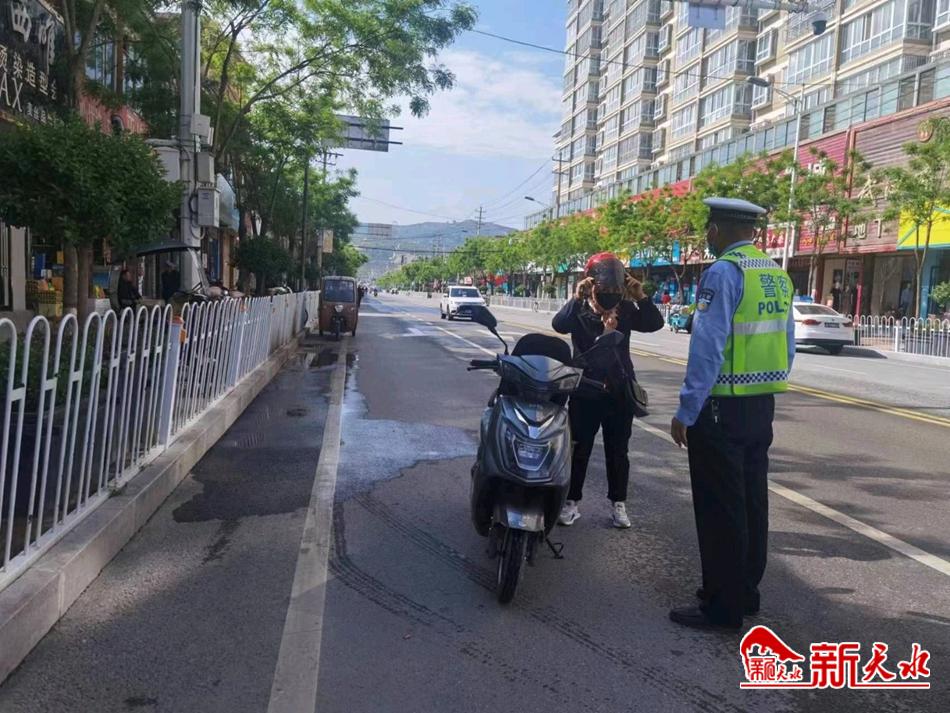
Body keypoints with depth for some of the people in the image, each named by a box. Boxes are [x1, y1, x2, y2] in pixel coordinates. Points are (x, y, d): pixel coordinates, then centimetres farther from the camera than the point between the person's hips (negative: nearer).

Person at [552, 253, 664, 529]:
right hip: (585, 390, -2)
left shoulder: (626, 308, 2)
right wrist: (577, 298, -38)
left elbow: (654, 323, -11)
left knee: (617, 451, 11)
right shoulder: (579, 309, -6)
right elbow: (559, 325, -26)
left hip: (620, 390, 2)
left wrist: (641, 296, -23)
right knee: (579, 449, 6)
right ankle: (571, 501, 18)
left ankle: (618, 503, 22)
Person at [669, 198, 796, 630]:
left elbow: (707, 347, -20)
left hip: (722, 408, -8)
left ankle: (722, 607, 10)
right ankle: (745, 592, 28)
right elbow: (786, 347, 14)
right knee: (750, 502, 16)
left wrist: (686, 411, -17)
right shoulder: (777, 276, 11)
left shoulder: (724, 272, -15)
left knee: (719, 508, 0)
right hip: (761, 406, 8)